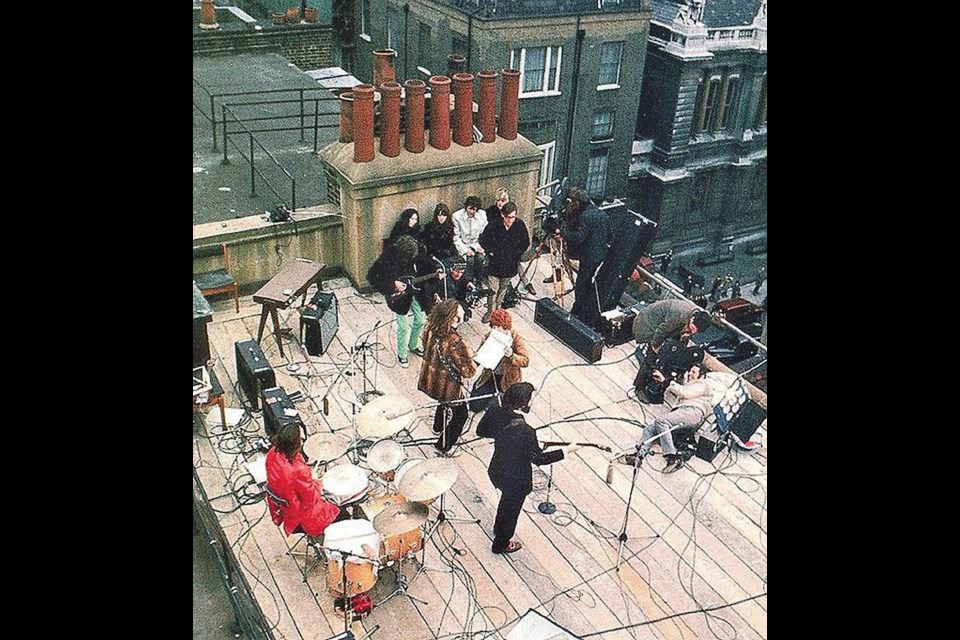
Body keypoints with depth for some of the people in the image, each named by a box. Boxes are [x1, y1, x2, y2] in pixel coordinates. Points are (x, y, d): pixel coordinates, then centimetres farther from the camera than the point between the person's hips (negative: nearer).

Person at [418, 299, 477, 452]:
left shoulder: (431, 331, -16)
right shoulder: (455, 343, -37)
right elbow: (469, 371, -30)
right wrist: (470, 355, -12)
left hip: (429, 382, 7)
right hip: (448, 387, -6)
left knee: (444, 401, 38)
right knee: (461, 414, 22)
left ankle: (439, 426, 61)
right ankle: (444, 445, 36)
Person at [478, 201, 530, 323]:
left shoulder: (520, 225, -10)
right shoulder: (493, 226, -15)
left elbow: (526, 243, 4)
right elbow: (483, 241, 0)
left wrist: (517, 253, -2)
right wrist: (491, 252, -6)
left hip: (510, 264, 2)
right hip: (495, 263, -2)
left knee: (504, 288, 18)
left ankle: (498, 308, 36)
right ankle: (490, 311, 17)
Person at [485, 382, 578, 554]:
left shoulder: (496, 415, -18)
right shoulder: (525, 431, -38)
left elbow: (481, 431, 0)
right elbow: (539, 459, -25)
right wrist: (566, 450, -16)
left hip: (497, 471, 6)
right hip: (515, 480, -6)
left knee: (507, 499, 35)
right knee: (511, 509, 23)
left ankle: (498, 528, 61)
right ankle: (501, 544, 48)